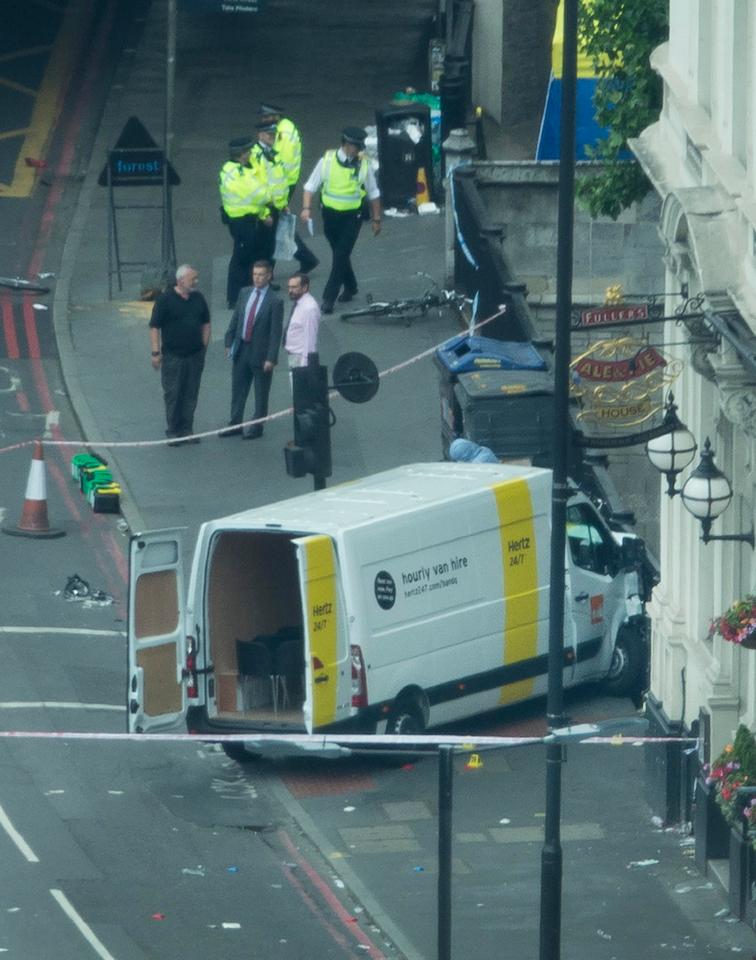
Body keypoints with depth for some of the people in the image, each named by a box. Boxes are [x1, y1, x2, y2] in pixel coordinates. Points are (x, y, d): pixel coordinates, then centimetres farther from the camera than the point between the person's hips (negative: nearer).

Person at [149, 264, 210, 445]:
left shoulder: (198, 299, 7)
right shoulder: (165, 300, -8)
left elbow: (205, 323, 18)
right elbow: (154, 327, -8)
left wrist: (204, 346, 11)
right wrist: (156, 352, -12)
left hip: (195, 355, 4)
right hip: (173, 356, -4)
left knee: (190, 395, 7)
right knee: (172, 395, 0)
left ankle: (186, 430, 14)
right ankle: (173, 432, 7)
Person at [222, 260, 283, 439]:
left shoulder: (275, 301, -13)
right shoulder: (244, 293, 4)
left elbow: (276, 332, -14)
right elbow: (235, 318, 11)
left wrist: (271, 358, -16)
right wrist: (229, 342, 7)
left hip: (260, 352, -6)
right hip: (241, 349, 6)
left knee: (260, 394, 7)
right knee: (238, 390, 14)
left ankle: (257, 427, 17)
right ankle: (235, 425, 25)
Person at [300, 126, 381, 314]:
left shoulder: (363, 164, -8)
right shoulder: (327, 160, -8)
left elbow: (373, 193, 4)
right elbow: (311, 186, -2)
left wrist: (376, 219, 8)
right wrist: (306, 208, -15)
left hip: (352, 216, -2)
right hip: (330, 214, 2)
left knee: (341, 256, -9)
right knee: (339, 254, 17)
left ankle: (329, 298, -5)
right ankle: (350, 287, 40)